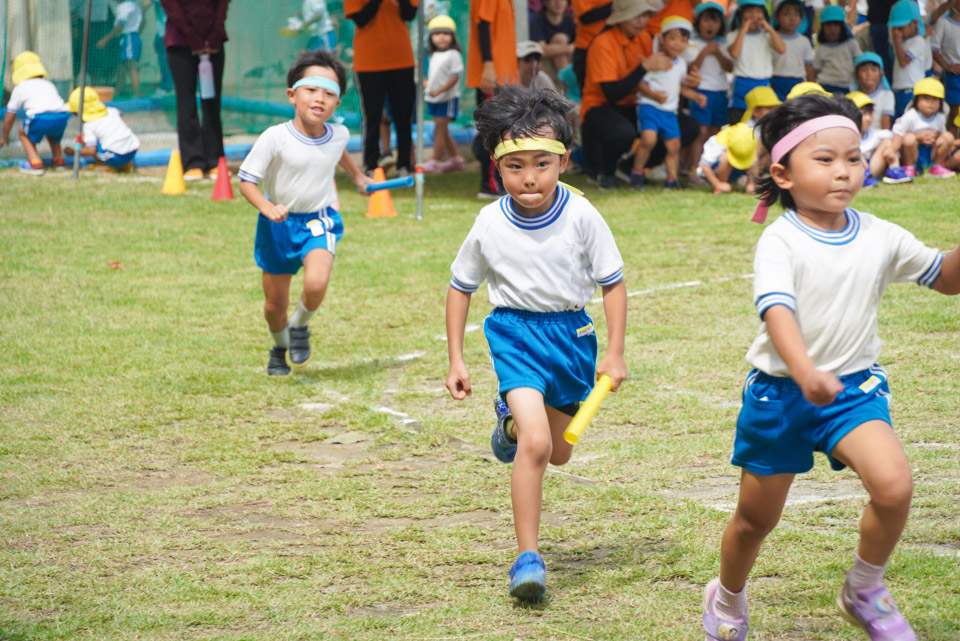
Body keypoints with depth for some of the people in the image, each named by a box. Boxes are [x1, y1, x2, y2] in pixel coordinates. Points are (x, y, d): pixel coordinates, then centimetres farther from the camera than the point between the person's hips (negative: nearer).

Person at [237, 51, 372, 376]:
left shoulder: (338, 134, -6)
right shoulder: (275, 138, -20)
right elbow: (246, 181, -16)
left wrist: (357, 176, 38)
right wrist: (267, 208, -34)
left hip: (319, 220, 1)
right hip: (279, 224, -1)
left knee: (316, 282, -28)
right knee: (275, 305, 9)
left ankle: (300, 326, 5)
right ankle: (280, 347, 43)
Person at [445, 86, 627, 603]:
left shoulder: (580, 216, -13)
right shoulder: (490, 224, -11)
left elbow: (612, 282, -2)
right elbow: (461, 286, 5)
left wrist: (615, 352, -6)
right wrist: (455, 360, 4)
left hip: (571, 331, 2)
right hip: (515, 332, -2)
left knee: (559, 452, 18)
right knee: (534, 444, -22)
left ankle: (513, 418, 53)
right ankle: (528, 558, -15)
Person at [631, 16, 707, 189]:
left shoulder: (681, 64, 12)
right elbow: (642, 83, -11)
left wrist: (695, 96, 11)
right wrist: (654, 95, -27)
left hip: (670, 111, 7)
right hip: (650, 107, -7)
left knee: (674, 145, 6)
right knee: (649, 138, -24)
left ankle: (672, 179, 19)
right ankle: (637, 172, -8)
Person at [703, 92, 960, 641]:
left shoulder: (879, 237, -1)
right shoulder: (780, 241, -15)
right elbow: (776, 308, -31)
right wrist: (805, 372, -49)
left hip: (853, 388, 2)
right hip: (780, 391, -2)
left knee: (894, 484, -24)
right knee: (756, 518, 12)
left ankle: (865, 590, 0)